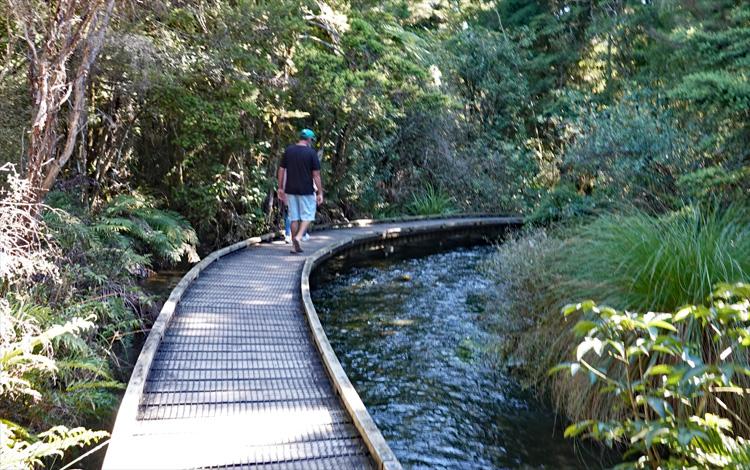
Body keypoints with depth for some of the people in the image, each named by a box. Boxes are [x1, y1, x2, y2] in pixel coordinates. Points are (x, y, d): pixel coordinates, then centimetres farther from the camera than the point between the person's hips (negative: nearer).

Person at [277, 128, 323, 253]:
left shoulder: (288, 150, 4)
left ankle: (295, 246, 13)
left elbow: (281, 170, 5)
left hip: (291, 190, 4)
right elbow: (316, 175, -8)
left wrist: (280, 188, 13)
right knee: (307, 216, 8)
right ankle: (298, 237, -13)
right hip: (307, 191, -4)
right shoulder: (311, 153, -7)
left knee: (294, 217, 10)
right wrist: (320, 193, -4)